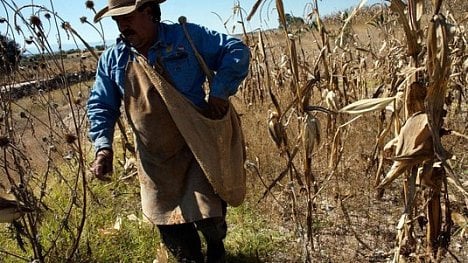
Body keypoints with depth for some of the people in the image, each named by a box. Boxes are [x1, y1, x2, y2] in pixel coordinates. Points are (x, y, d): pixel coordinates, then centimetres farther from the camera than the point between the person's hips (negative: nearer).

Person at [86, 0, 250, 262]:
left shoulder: (188, 36, -9)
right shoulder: (112, 59, 2)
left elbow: (237, 51, -6)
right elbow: (100, 106, 8)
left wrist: (220, 91, -17)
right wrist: (103, 146, -7)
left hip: (197, 149, -3)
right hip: (155, 160, 4)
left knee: (209, 217, 0)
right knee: (171, 228, 12)